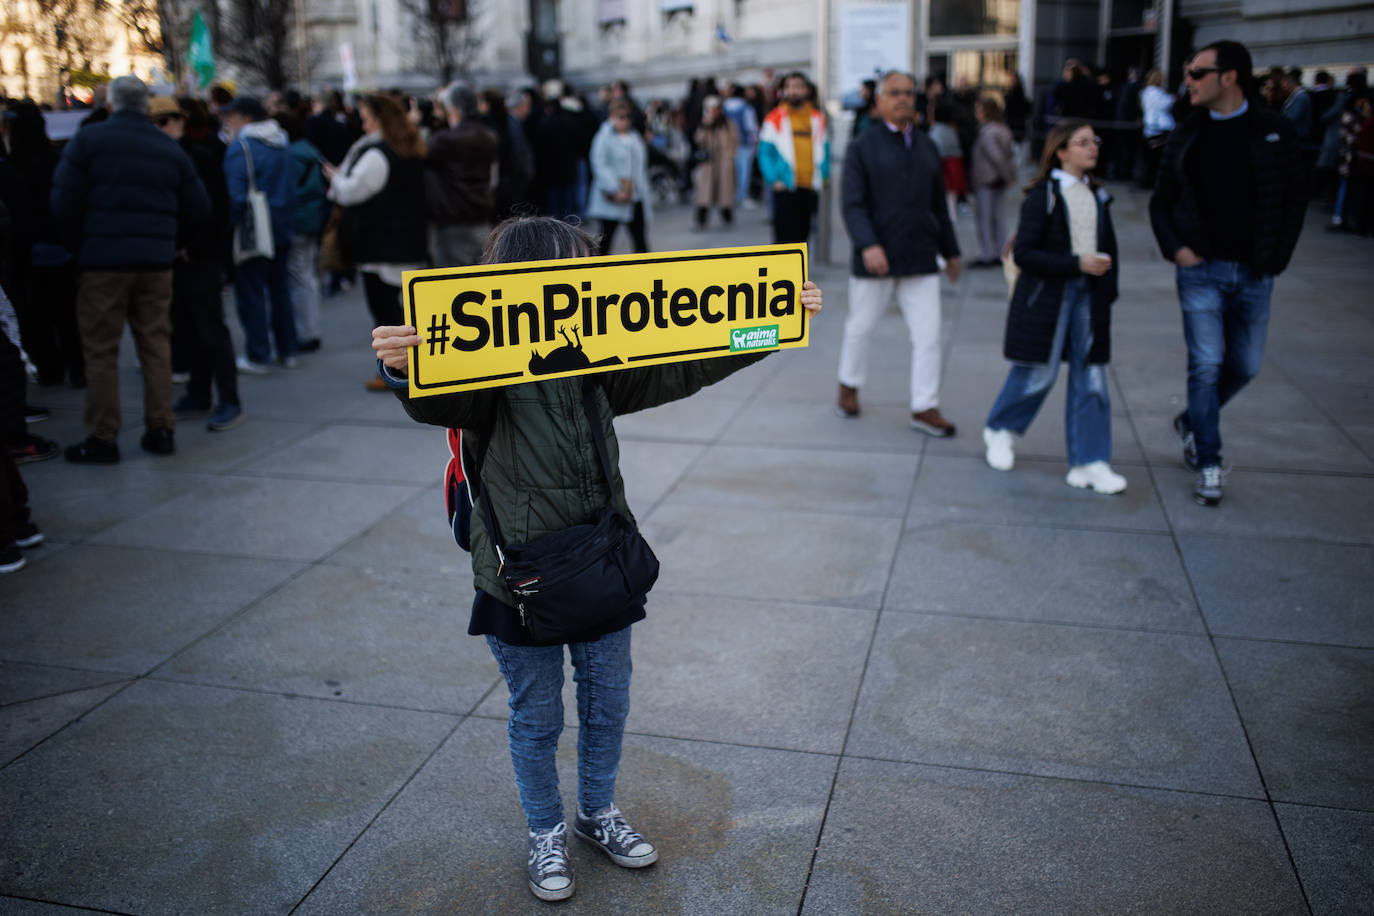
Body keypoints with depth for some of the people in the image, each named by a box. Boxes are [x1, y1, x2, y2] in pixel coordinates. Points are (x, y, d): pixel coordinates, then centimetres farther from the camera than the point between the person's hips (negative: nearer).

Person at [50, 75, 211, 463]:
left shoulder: (88, 139, -4)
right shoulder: (170, 148, 6)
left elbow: (64, 203, -8)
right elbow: (198, 209, 6)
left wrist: (78, 245, 7)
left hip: (103, 260, -3)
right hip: (156, 260, 3)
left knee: (101, 350, 3)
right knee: (155, 345, 11)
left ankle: (102, 438, 6)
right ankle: (160, 430, 13)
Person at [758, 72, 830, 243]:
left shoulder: (818, 118, 11)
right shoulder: (775, 118, 0)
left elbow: (824, 150, 17)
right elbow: (764, 152, -1)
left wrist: (823, 176, 4)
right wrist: (774, 180, -11)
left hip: (809, 189, 4)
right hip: (785, 189, -4)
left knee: (803, 233, 10)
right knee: (786, 235, -11)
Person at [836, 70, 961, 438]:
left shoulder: (927, 147, 12)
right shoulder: (863, 147, -2)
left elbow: (939, 205, 17)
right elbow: (853, 205, -11)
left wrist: (951, 251, 17)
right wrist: (868, 245, -26)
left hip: (921, 258, 4)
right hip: (875, 258, -3)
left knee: (928, 334, -1)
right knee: (860, 326, 11)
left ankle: (925, 408, 7)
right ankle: (849, 386, 34)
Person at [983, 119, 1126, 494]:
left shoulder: (1097, 195, 11)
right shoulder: (1042, 196, -9)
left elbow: (1108, 247, 20)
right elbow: (1024, 254, -14)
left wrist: (1108, 289, 8)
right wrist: (1077, 264, -19)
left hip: (1088, 295, 6)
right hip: (1046, 296, -5)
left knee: (1090, 376, 2)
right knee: (1037, 373, 2)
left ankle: (1089, 462, 7)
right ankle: (1000, 430, 29)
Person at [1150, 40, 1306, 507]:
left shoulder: (1275, 131, 0)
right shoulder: (1186, 136, 3)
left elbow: (1294, 201, 5)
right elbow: (1160, 202, 10)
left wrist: (1277, 257, -3)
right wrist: (1174, 248, -5)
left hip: (1254, 274, 1)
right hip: (1202, 270, -1)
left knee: (1244, 366, 9)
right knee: (1206, 366, -4)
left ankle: (1191, 422, 35)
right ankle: (1208, 467, 6)